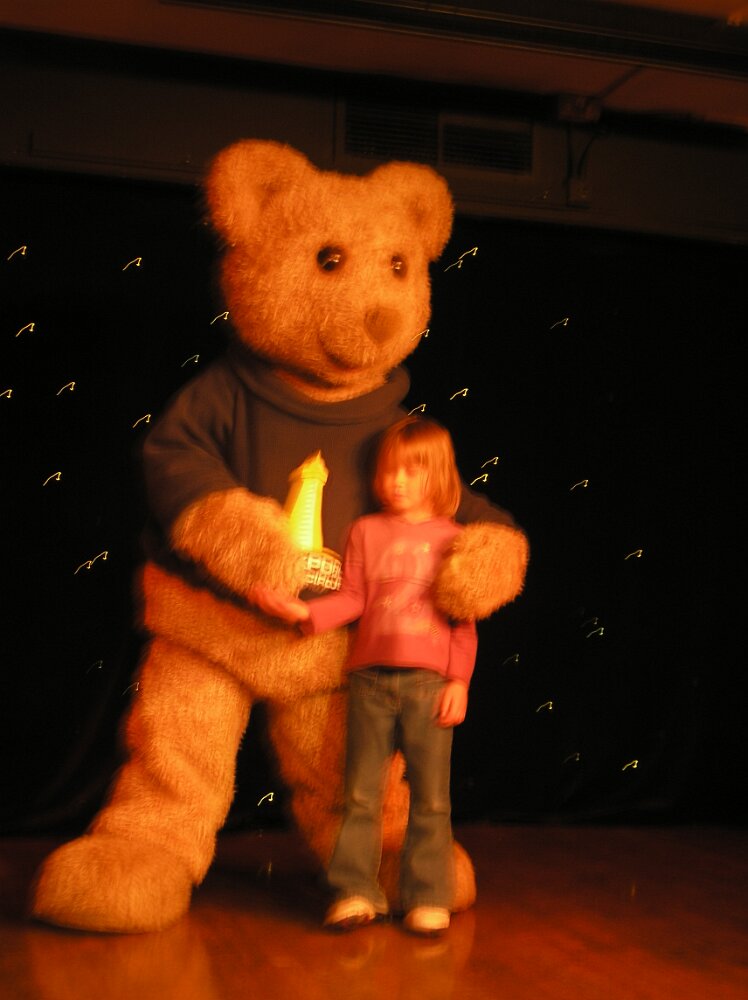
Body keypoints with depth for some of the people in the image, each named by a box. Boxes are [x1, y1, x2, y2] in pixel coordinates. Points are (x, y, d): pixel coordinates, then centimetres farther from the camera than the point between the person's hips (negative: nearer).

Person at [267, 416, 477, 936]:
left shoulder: (451, 537, 5)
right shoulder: (366, 531, 9)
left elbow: (464, 618, 3)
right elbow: (352, 599, 5)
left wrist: (459, 680, -4)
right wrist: (307, 612, -12)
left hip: (429, 680, -1)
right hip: (371, 676, 2)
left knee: (430, 797, 3)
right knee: (361, 792, 5)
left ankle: (429, 897, 13)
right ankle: (355, 892, 14)